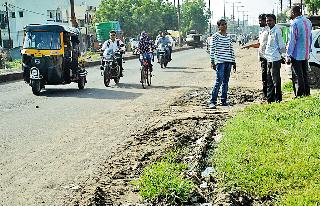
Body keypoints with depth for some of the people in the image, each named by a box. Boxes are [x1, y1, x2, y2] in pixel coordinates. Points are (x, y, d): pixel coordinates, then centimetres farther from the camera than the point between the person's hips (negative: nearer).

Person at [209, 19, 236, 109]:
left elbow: (231, 50, 19)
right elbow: (212, 49, -6)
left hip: (228, 61, 6)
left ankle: (224, 100, 15)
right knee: (219, 81, -12)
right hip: (220, 62, -6)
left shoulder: (229, 37, 14)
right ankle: (212, 101, -8)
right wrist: (212, 62, -10)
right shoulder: (216, 36, -3)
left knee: (226, 82, 8)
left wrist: (233, 62, 16)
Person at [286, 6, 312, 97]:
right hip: (306, 55, 8)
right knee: (305, 75, 17)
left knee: (297, 77, -3)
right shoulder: (308, 22, 11)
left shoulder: (294, 23, -16)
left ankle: (299, 95, -1)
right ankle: (307, 94, 22)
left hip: (296, 55, -8)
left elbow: (292, 41, -18)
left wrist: (288, 56, -15)